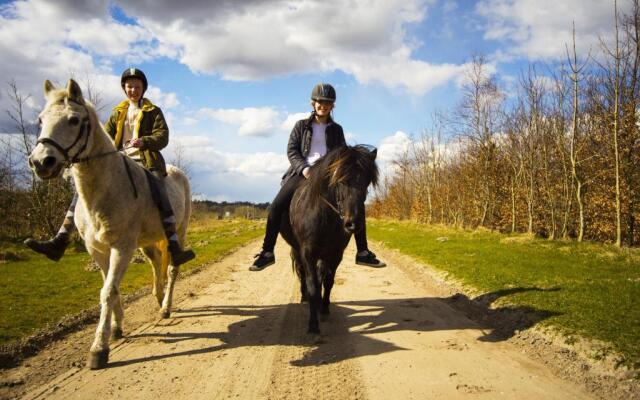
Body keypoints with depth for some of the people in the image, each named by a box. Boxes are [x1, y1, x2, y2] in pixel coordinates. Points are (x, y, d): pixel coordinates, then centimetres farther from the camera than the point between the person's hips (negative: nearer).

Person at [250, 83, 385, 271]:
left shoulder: (336, 129, 16)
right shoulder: (302, 125, 11)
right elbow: (291, 151, 3)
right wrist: (303, 168, -15)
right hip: (303, 172, -1)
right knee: (277, 205, -21)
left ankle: (362, 252, -8)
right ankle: (267, 252, -10)